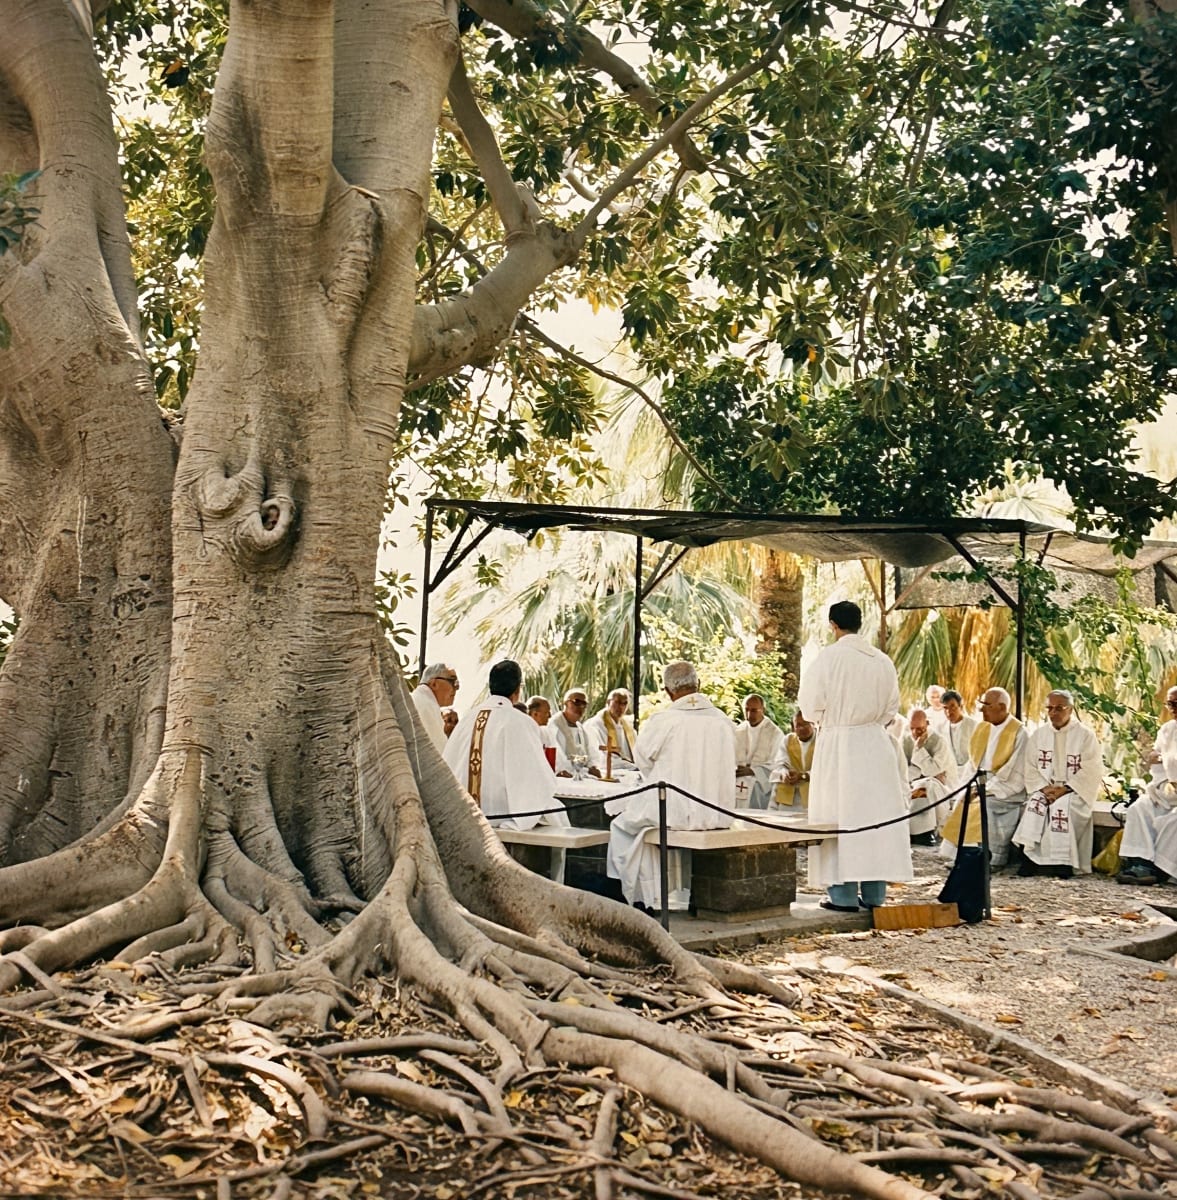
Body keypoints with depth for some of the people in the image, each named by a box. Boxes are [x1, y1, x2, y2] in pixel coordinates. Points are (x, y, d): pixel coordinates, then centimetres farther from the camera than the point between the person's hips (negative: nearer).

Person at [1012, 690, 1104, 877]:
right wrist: (1045, 788, -12)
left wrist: (1065, 789, -17)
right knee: (1035, 804, -29)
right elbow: (1031, 768, 6)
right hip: (1044, 789, 3)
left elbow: (1091, 771, -8)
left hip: (1076, 791, -3)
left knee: (1063, 806, -33)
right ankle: (1031, 856, -30)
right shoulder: (1038, 735, 10)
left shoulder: (1085, 735, -1)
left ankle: (1062, 861, -29)